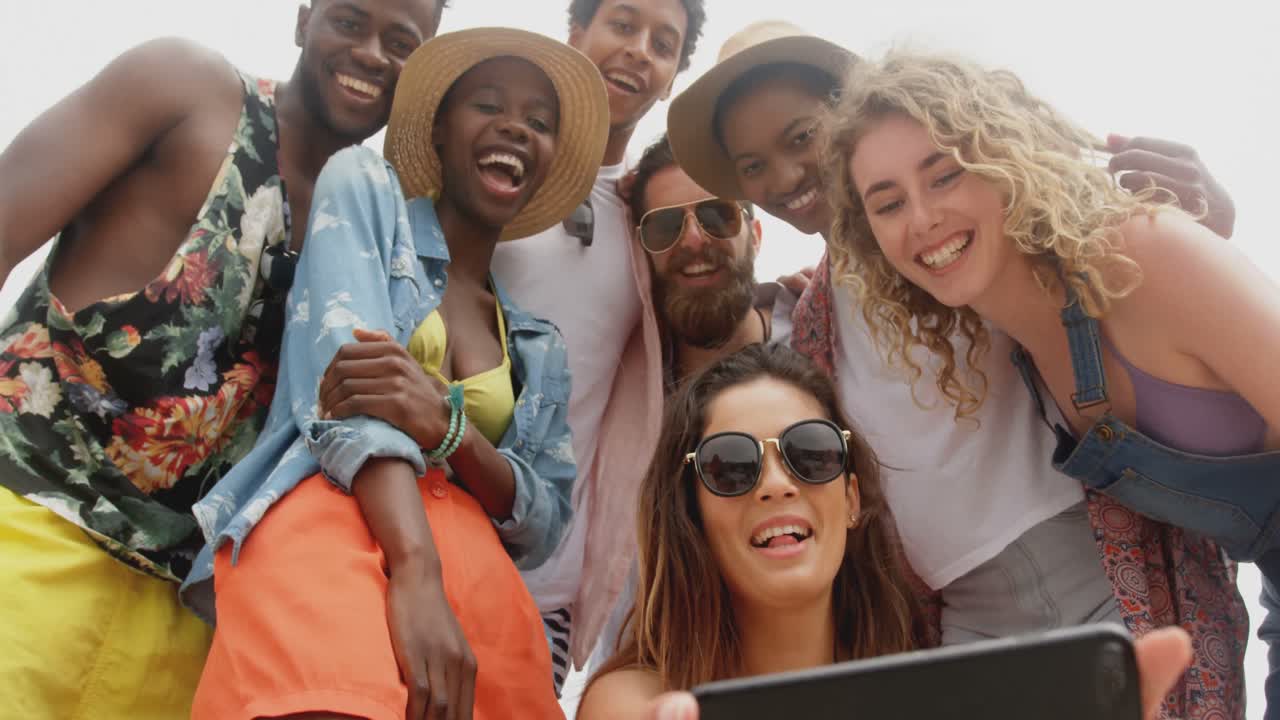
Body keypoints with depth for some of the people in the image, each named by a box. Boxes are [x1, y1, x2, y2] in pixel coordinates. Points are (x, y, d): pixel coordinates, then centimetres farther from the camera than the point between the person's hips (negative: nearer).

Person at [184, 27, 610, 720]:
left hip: (474, 568, 5)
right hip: (326, 519, -4)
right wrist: (415, 570, -20)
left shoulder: (541, 346, 22)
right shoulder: (365, 186, 13)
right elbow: (344, 363, -5)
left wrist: (447, 425, -10)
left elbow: (542, 527, 12)